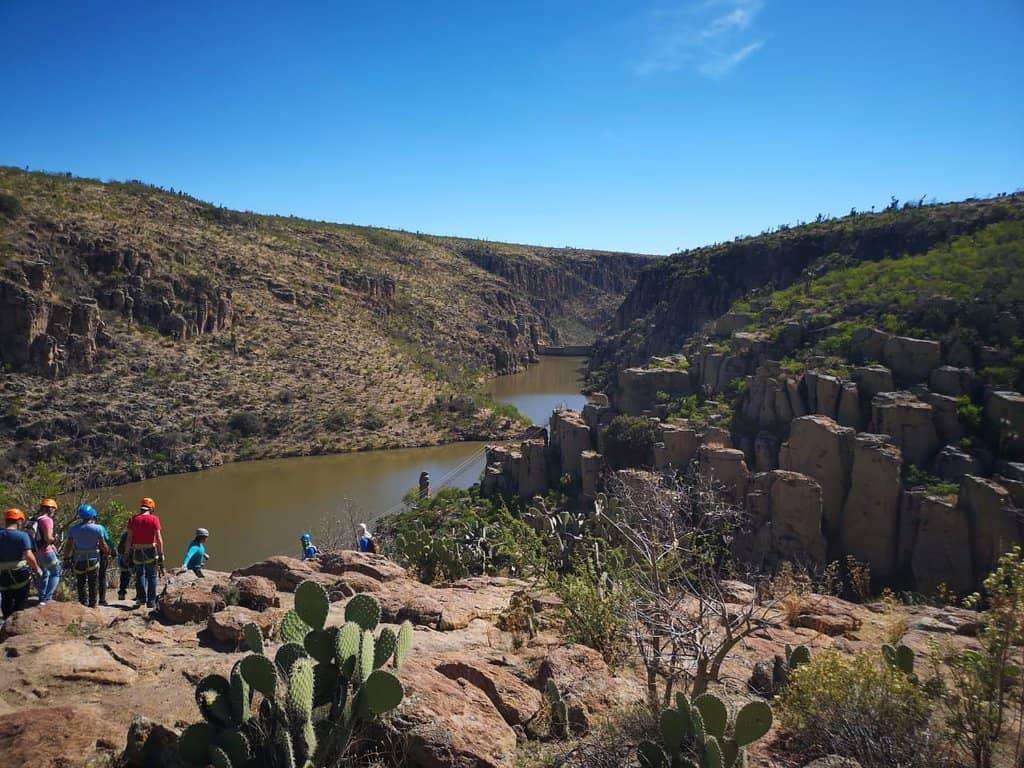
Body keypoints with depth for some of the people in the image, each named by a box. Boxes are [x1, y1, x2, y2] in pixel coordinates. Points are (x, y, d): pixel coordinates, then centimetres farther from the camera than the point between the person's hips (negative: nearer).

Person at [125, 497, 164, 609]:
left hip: (137, 551, 2)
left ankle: (141, 597, 6)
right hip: (150, 551, -2)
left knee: (140, 574, 19)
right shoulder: (154, 519, -5)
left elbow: (129, 539, 0)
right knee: (151, 576, 9)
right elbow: (159, 539, -10)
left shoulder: (133, 520, 3)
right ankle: (151, 601, 9)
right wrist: (161, 555, -6)